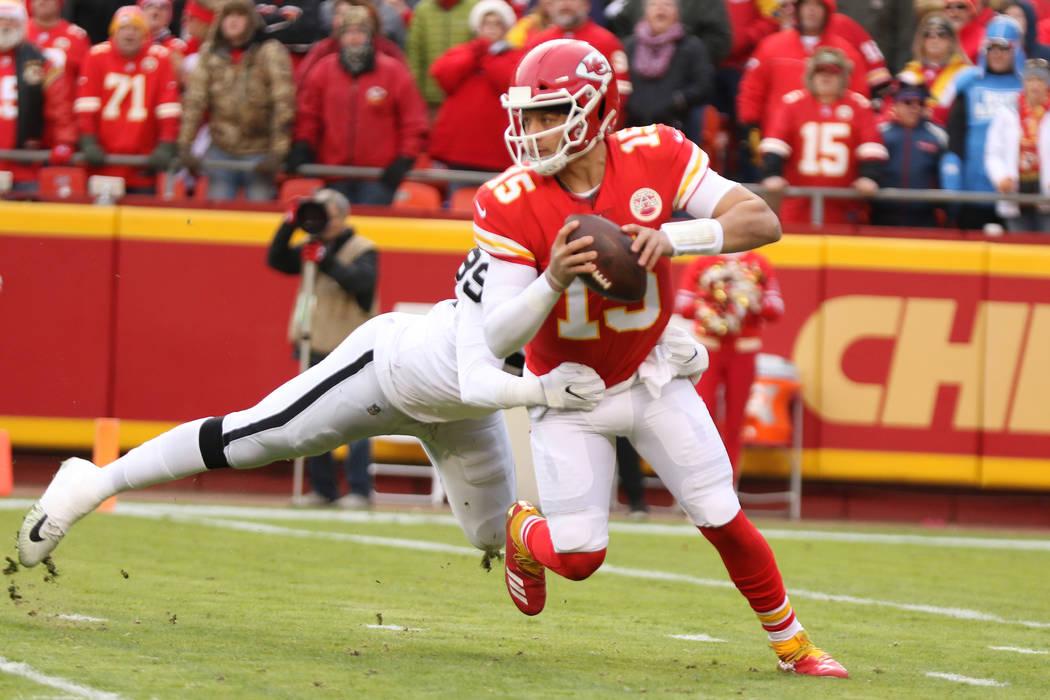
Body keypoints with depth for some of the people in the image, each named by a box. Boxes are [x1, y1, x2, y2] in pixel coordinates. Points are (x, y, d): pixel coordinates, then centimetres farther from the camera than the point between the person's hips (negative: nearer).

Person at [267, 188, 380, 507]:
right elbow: (277, 260, 7)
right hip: (316, 348, 7)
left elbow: (361, 280, -22)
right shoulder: (312, 248, 13)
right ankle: (322, 489, 15)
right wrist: (289, 226, -4)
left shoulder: (362, 250, -5)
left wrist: (326, 262, -31)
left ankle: (360, 490, -3)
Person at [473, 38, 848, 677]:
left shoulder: (655, 157, -19)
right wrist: (552, 281, -44)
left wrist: (673, 236, -39)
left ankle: (793, 643, 18)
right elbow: (498, 338, -24)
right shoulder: (512, 204, -23)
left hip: (650, 376, 1)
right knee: (580, 555, -7)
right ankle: (524, 533, 29)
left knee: (725, 521, -2)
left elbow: (763, 222, -24)